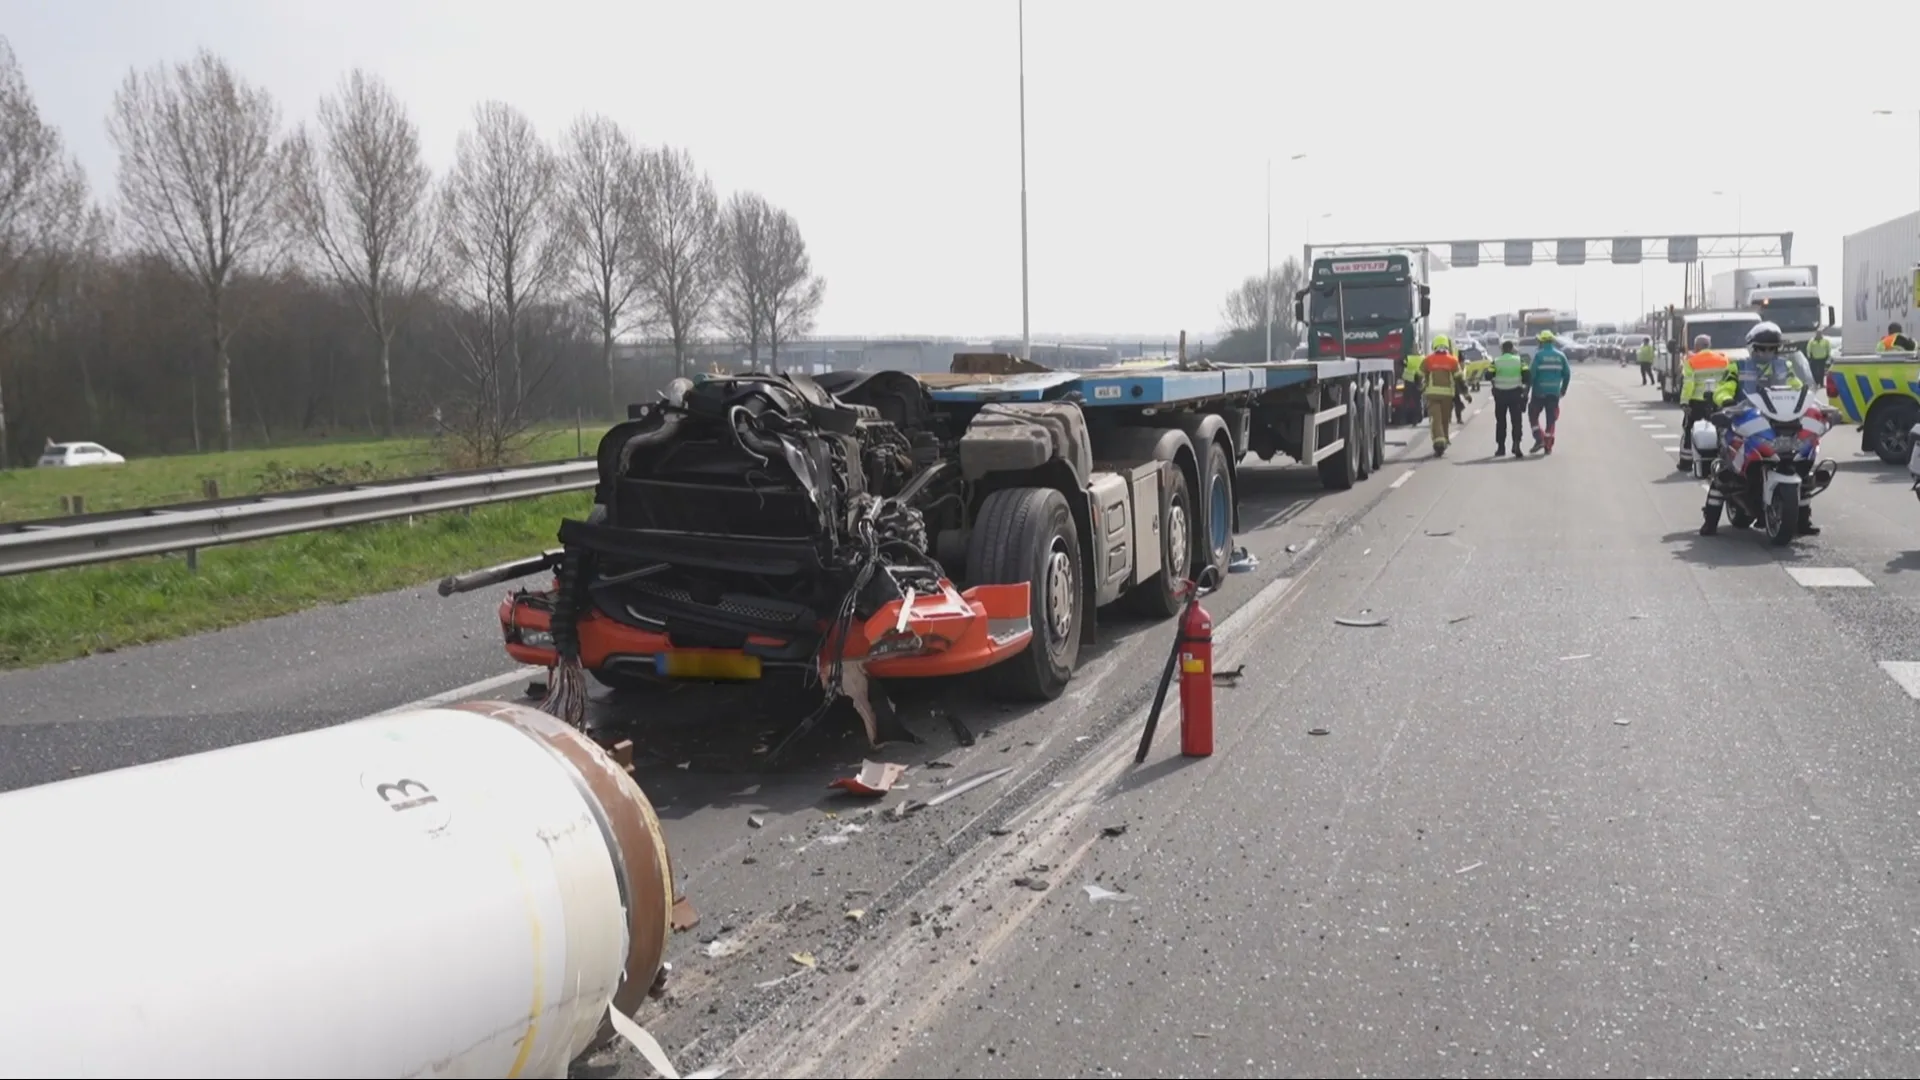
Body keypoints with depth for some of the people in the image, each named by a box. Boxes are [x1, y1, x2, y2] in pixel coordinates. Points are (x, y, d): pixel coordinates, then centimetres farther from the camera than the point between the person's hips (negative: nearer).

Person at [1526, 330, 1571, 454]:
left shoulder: (1539, 355, -8)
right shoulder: (1560, 355, 4)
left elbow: (1532, 373, -12)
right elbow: (1567, 374, 6)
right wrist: (1563, 389, 16)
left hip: (1539, 391, -4)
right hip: (1554, 392, 4)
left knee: (1533, 415, 11)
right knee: (1551, 419, 8)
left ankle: (1539, 439, -4)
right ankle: (1548, 446, 8)